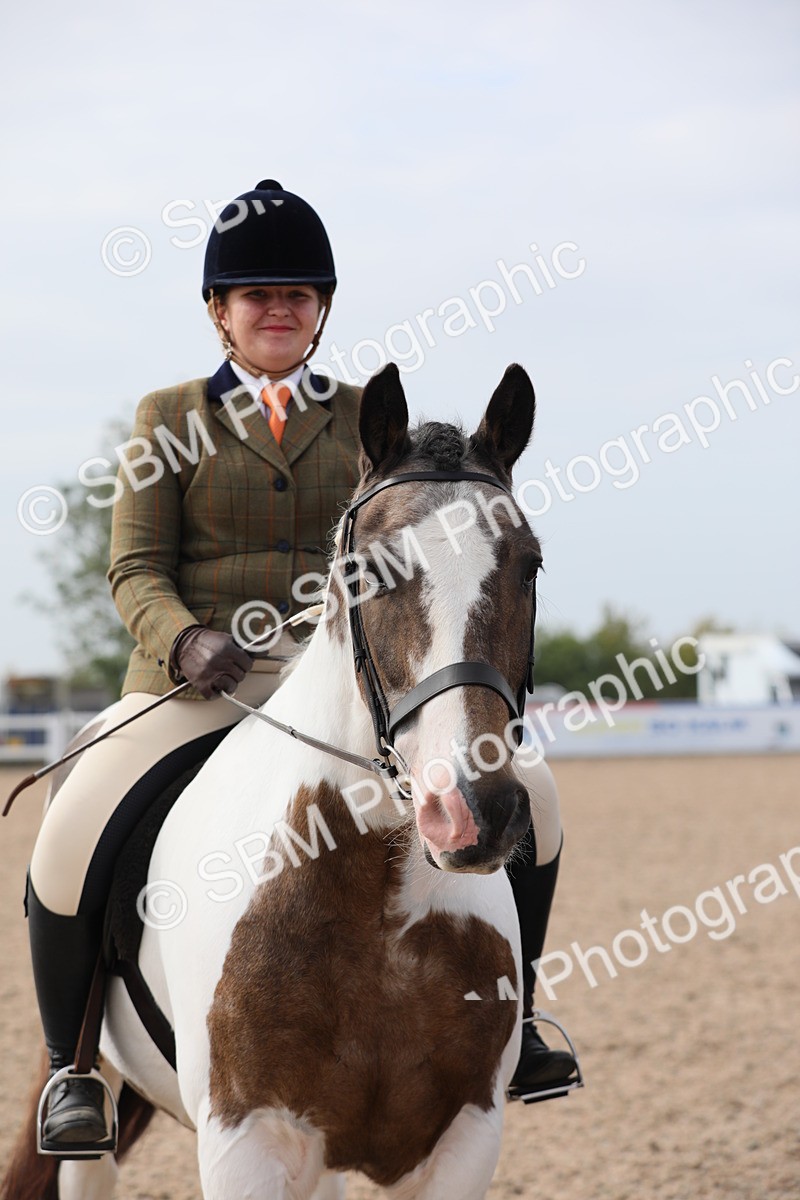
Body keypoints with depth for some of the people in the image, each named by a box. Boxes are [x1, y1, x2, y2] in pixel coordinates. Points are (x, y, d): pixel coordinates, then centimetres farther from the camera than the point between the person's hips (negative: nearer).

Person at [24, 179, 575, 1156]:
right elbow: (135, 569, 1)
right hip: (195, 686, -2)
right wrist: (185, 640, -20)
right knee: (72, 841, -28)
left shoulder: (366, 420, 14)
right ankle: (72, 1064, -4)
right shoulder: (170, 419, 8)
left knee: (524, 797, -11)